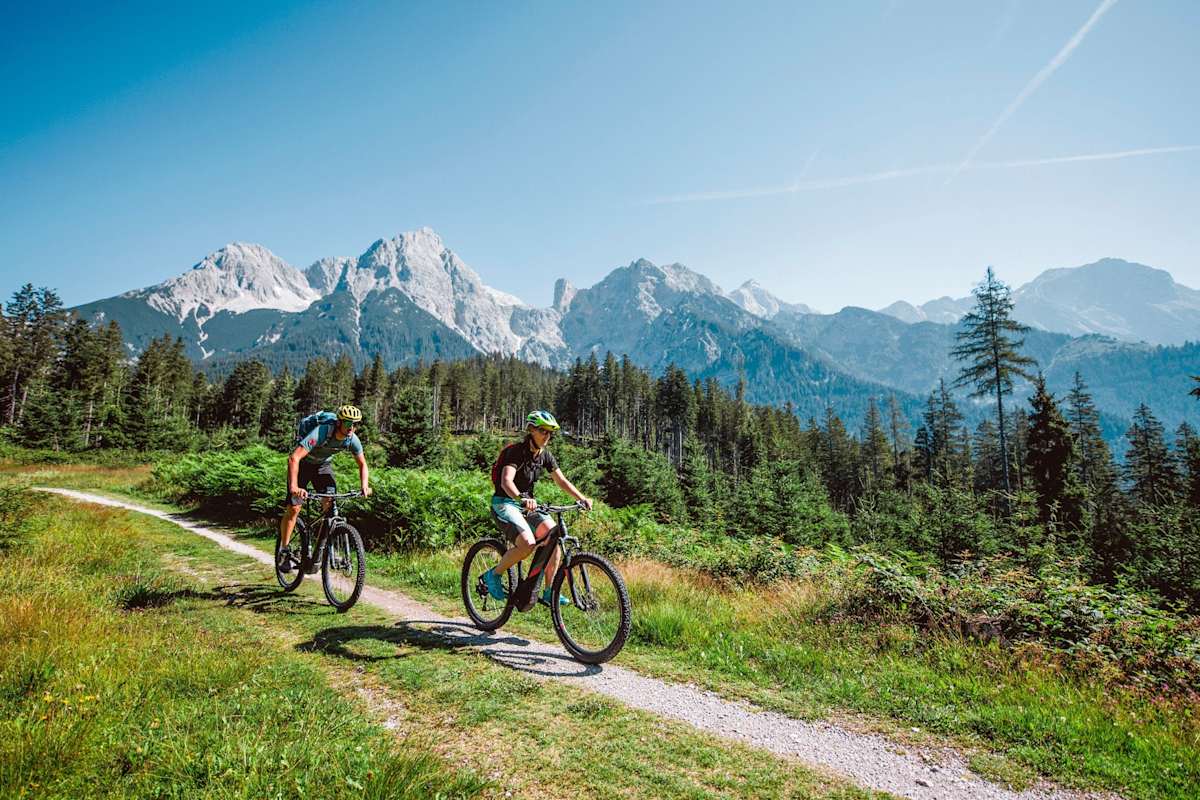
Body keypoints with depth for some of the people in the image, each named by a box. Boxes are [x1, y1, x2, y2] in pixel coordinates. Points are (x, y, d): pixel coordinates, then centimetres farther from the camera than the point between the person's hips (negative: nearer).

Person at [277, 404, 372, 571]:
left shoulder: (352, 440, -21)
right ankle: (284, 552, 7)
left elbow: (363, 464, -5)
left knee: (331, 505, -12)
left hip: (324, 465, 4)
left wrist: (364, 485, -22)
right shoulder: (321, 432, -38)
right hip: (303, 464, -4)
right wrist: (293, 487, -53)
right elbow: (293, 458, -43)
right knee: (293, 508, -9)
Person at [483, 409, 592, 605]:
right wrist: (521, 499, -53)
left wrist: (582, 498, -9)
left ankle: (549, 592, -3)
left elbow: (562, 481, 6)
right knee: (528, 543, -28)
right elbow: (506, 481, -34)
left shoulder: (545, 455, 2)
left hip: (528, 503, 7)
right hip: (505, 503, -7)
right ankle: (494, 574, -3)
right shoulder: (516, 451, -19)